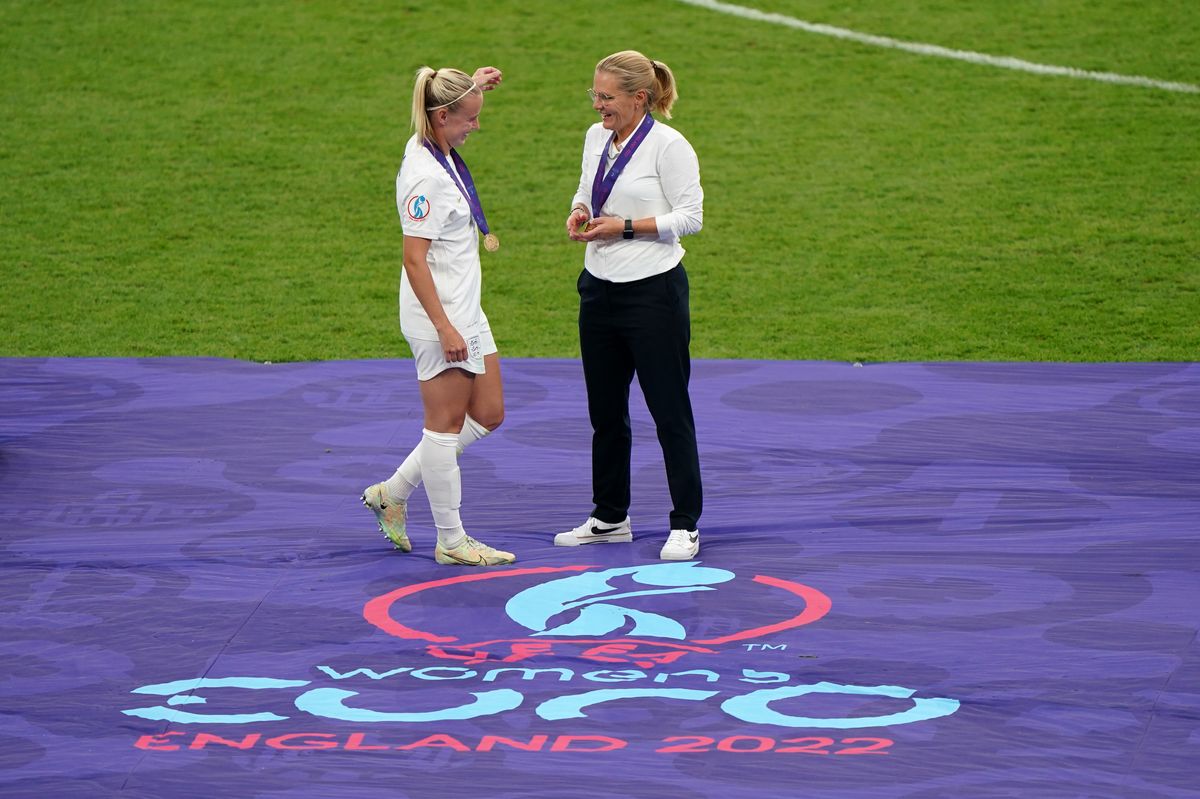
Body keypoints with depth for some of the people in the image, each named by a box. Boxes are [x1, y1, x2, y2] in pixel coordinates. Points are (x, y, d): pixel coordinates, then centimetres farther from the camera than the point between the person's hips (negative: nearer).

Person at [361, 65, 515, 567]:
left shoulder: (435, 150, 6)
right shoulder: (425, 177, -22)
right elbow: (414, 260, -23)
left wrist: (473, 86, 17)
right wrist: (444, 329, -24)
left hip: (465, 312, 10)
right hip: (439, 318, -10)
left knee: (487, 415, 15)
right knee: (446, 425, 1)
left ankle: (392, 493, 23)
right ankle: (451, 540, 11)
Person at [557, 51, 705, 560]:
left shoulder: (667, 145, -13)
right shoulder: (596, 137, 8)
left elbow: (690, 216, -13)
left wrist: (626, 226, -18)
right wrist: (579, 213, -2)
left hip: (653, 293, -7)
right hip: (599, 289, 7)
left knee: (670, 412, -1)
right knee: (605, 411, 13)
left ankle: (685, 525, 7)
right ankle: (609, 517, 26)